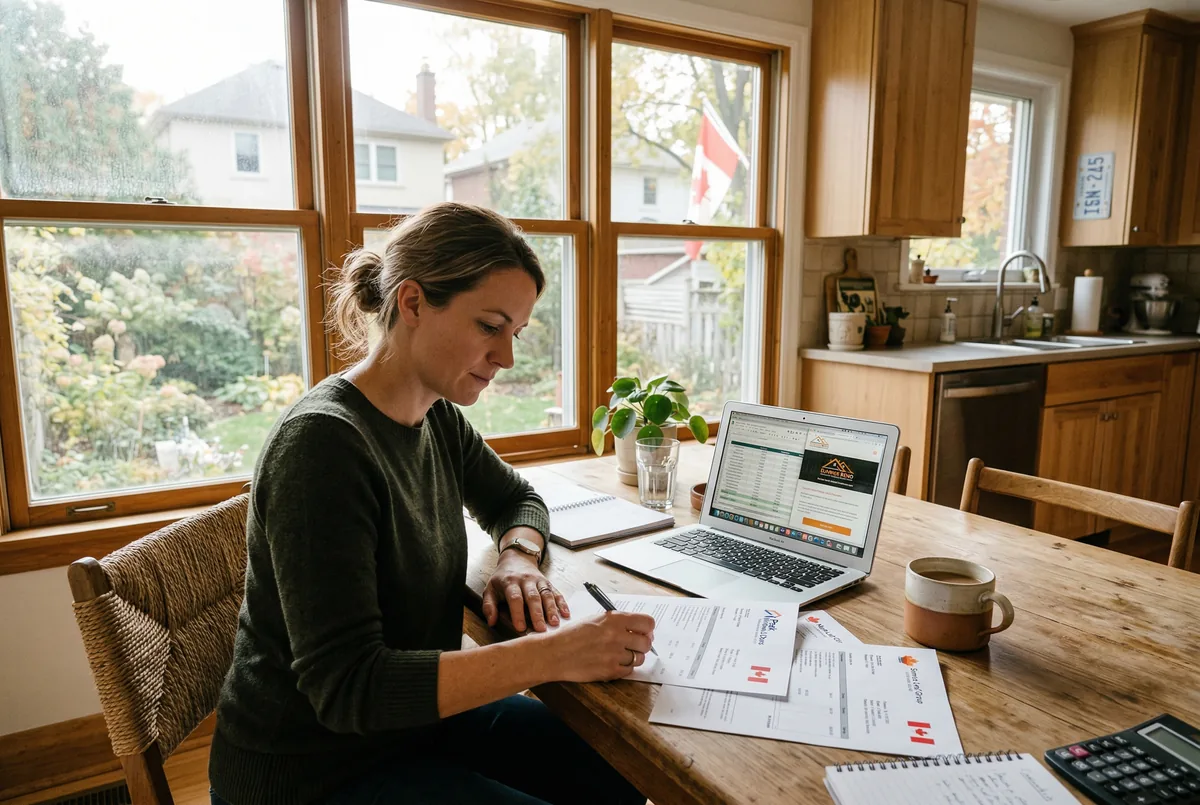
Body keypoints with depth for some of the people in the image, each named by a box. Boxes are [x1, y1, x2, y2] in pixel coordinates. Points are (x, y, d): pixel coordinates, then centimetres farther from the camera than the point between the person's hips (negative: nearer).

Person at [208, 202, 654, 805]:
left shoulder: (437, 417, -3)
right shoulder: (322, 441, -27)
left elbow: (513, 499, 15)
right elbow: (346, 687, -29)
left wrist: (519, 557, -8)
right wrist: (551, 654, -32)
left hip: (416, 714, 7)